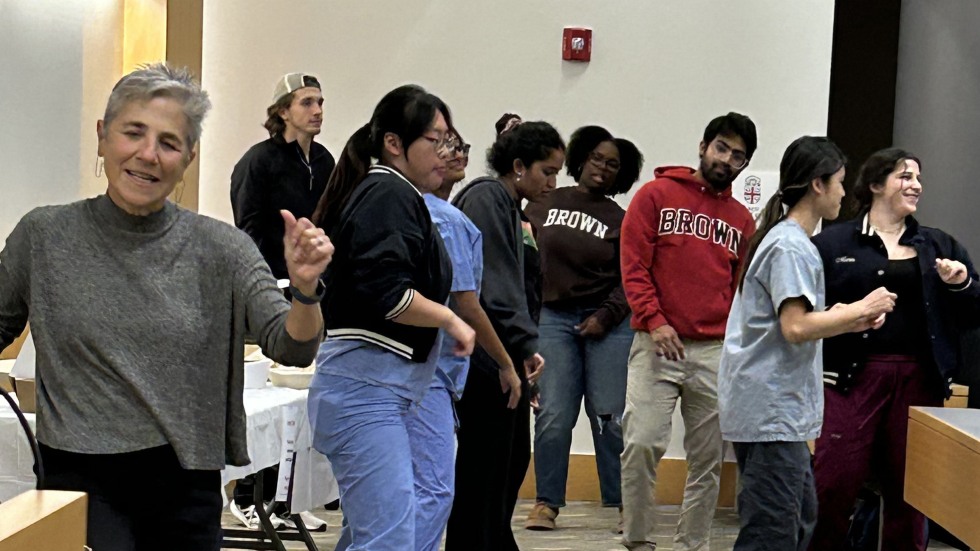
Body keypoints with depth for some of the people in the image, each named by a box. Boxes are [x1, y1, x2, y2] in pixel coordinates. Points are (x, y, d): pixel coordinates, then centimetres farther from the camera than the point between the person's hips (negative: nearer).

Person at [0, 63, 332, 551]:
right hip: (81, 482, -1)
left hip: (186, 489, 2)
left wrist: (305, 290, -26)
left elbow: (292, 349, -8)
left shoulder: (221, 249, 0)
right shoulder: (43, 236, 0)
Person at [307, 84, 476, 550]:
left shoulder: (390, 194, 22)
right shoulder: (391, 196, -10)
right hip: (367, 386, -11)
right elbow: (386, 293, -21)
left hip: (392, 391, 11)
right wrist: (450, 320, -8)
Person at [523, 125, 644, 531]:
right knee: (553, 416, -3)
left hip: (607, 325, -1)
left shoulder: (621, 221, 5)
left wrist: (605, 316, -7)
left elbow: (631, 280, 1)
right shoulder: (544, 205, 9)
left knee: (610, 417, -1)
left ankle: (622, 504, 7)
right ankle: (547, 503, 7)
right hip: (552, 317, 1)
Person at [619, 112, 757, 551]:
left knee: (707, 459, 6)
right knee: (642, 444, -10)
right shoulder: (657, 195, 4)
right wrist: (654, 321, -13)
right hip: (657, 345, -3)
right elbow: (634, 263, -2)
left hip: (716, 353, 3)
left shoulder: (742, 220, 14)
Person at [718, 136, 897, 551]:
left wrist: (852, 322, 9)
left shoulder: (788, 240, 17)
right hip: (771, 411, -11)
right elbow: (796, 327, -22)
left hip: (778, 410, 11)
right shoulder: (790, 246, -14)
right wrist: (861, 308, -11)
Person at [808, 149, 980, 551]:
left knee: (908, 491, 9)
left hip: (919, 381, 4)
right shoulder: (833, 242, 3)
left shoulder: (940, 246, 16)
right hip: (851, 377, -3)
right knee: (834, 486, -6)